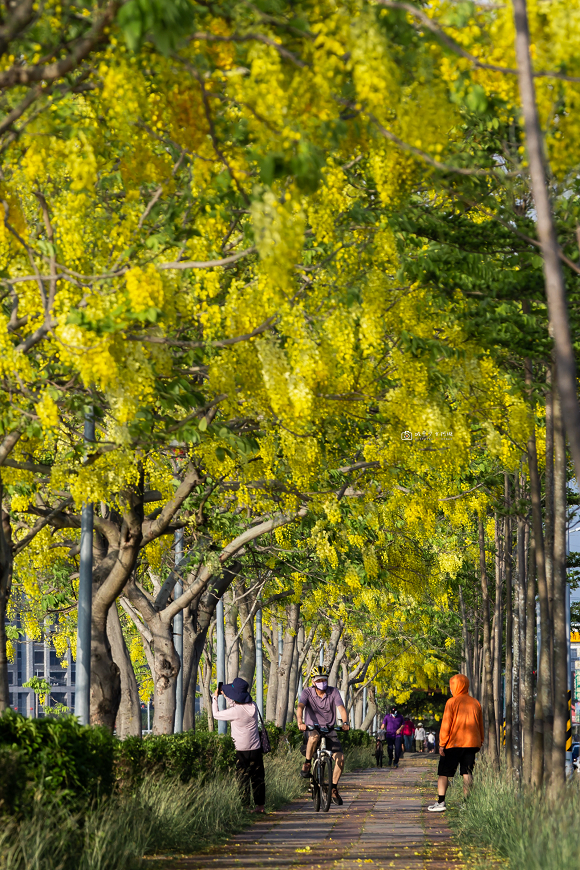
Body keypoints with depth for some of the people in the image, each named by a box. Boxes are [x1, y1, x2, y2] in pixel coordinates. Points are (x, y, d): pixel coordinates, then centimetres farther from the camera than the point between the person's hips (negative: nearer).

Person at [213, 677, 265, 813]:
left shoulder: (235, 711, -19)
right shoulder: (253, 707, -1)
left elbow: (216, 714, -4)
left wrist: (215, 698, 8)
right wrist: (225, 695, 24)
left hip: (241, 750, -6)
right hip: (256, 749, 6)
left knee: (242, 778, 3)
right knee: (257, 777, 11)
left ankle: (244, 806, 4)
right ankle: (260, 805, 16)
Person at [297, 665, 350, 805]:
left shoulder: (333, 692, -2)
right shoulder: (307, 692, -6)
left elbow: (341, 708, -14)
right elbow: (300, 707, -23)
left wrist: (345, 722, -35)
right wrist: (300, 722, -44)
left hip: (329, 729, 3)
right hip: (312, 728, -3)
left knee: (340, 758, -14)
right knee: (314, 736, -40)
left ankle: (334, 789, 2)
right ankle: (307, 764, -18)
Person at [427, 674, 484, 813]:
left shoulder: (452, 702, -6)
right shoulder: (475, 703, 9)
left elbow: (446, 724, -9)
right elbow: (480, 726, 14)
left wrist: (442, 744, -6)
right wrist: (480, 743, 21)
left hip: (453, 744, -5)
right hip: (471, 743, 5)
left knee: (443, 773, 2)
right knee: (467, 773, 6)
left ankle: (441, 802, -4)